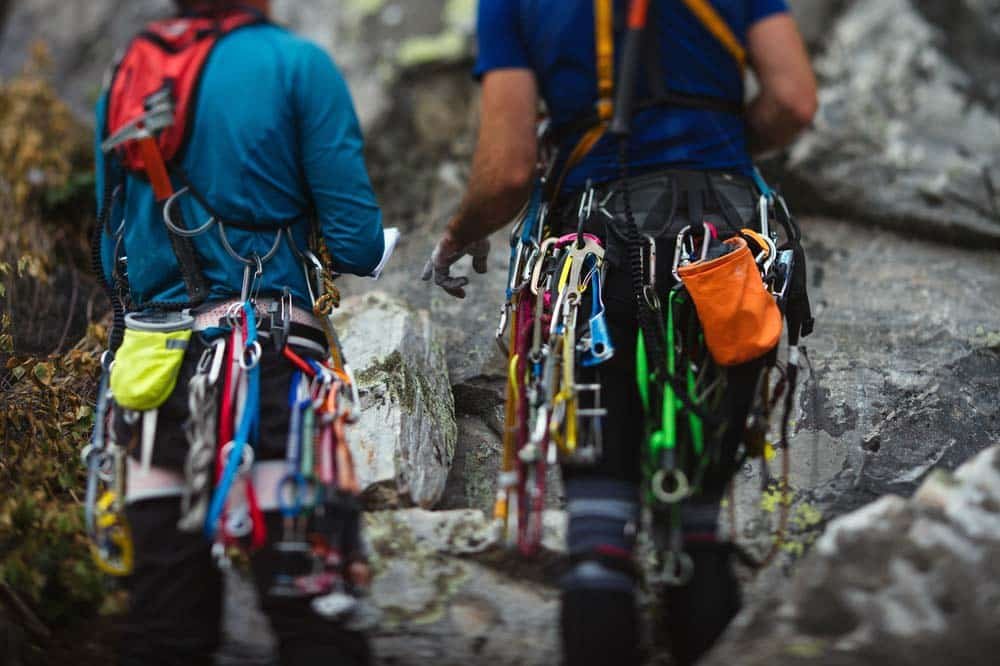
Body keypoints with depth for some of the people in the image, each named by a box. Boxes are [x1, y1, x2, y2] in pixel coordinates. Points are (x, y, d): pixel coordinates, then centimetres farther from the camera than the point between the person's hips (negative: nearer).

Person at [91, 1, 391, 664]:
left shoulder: (123, 80, 13)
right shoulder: (297, 63, -4)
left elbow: (113, 254, 17)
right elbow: (357, 242, -7)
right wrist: (379, 246, 16)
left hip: (151, 367, 6)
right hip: (272, 361, -6)